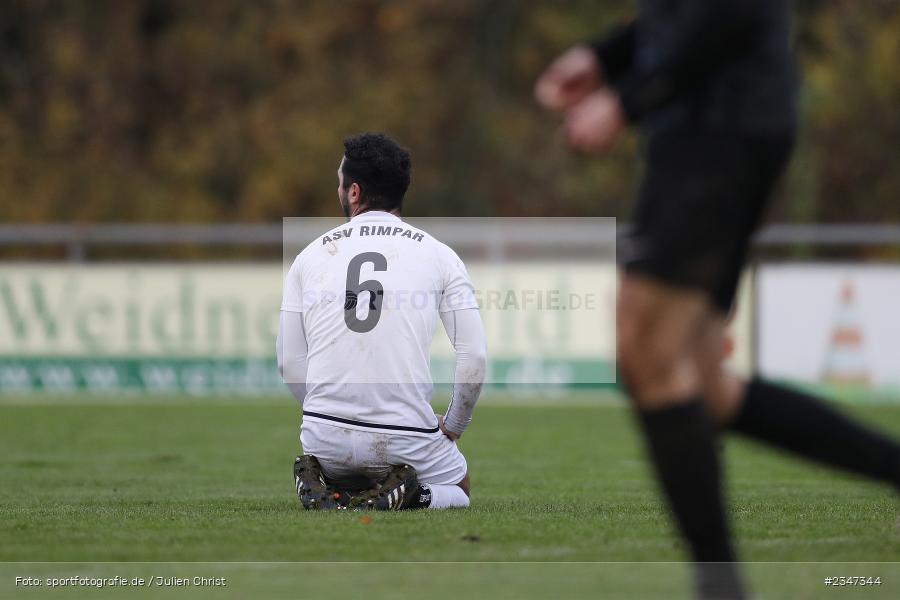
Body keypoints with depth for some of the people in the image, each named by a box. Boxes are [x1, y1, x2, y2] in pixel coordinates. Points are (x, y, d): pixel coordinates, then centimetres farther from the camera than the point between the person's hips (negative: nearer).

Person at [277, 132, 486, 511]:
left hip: (326, 437, 2)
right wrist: (453, 427, 15)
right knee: (458, 488, 30)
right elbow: (474, 356, -1)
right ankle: (402, 494, -5)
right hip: (407, 436, -2)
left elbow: (290, 363, 8)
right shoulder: (437, 254, 2)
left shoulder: (310, 256, 7)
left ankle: (324, 491, -1)